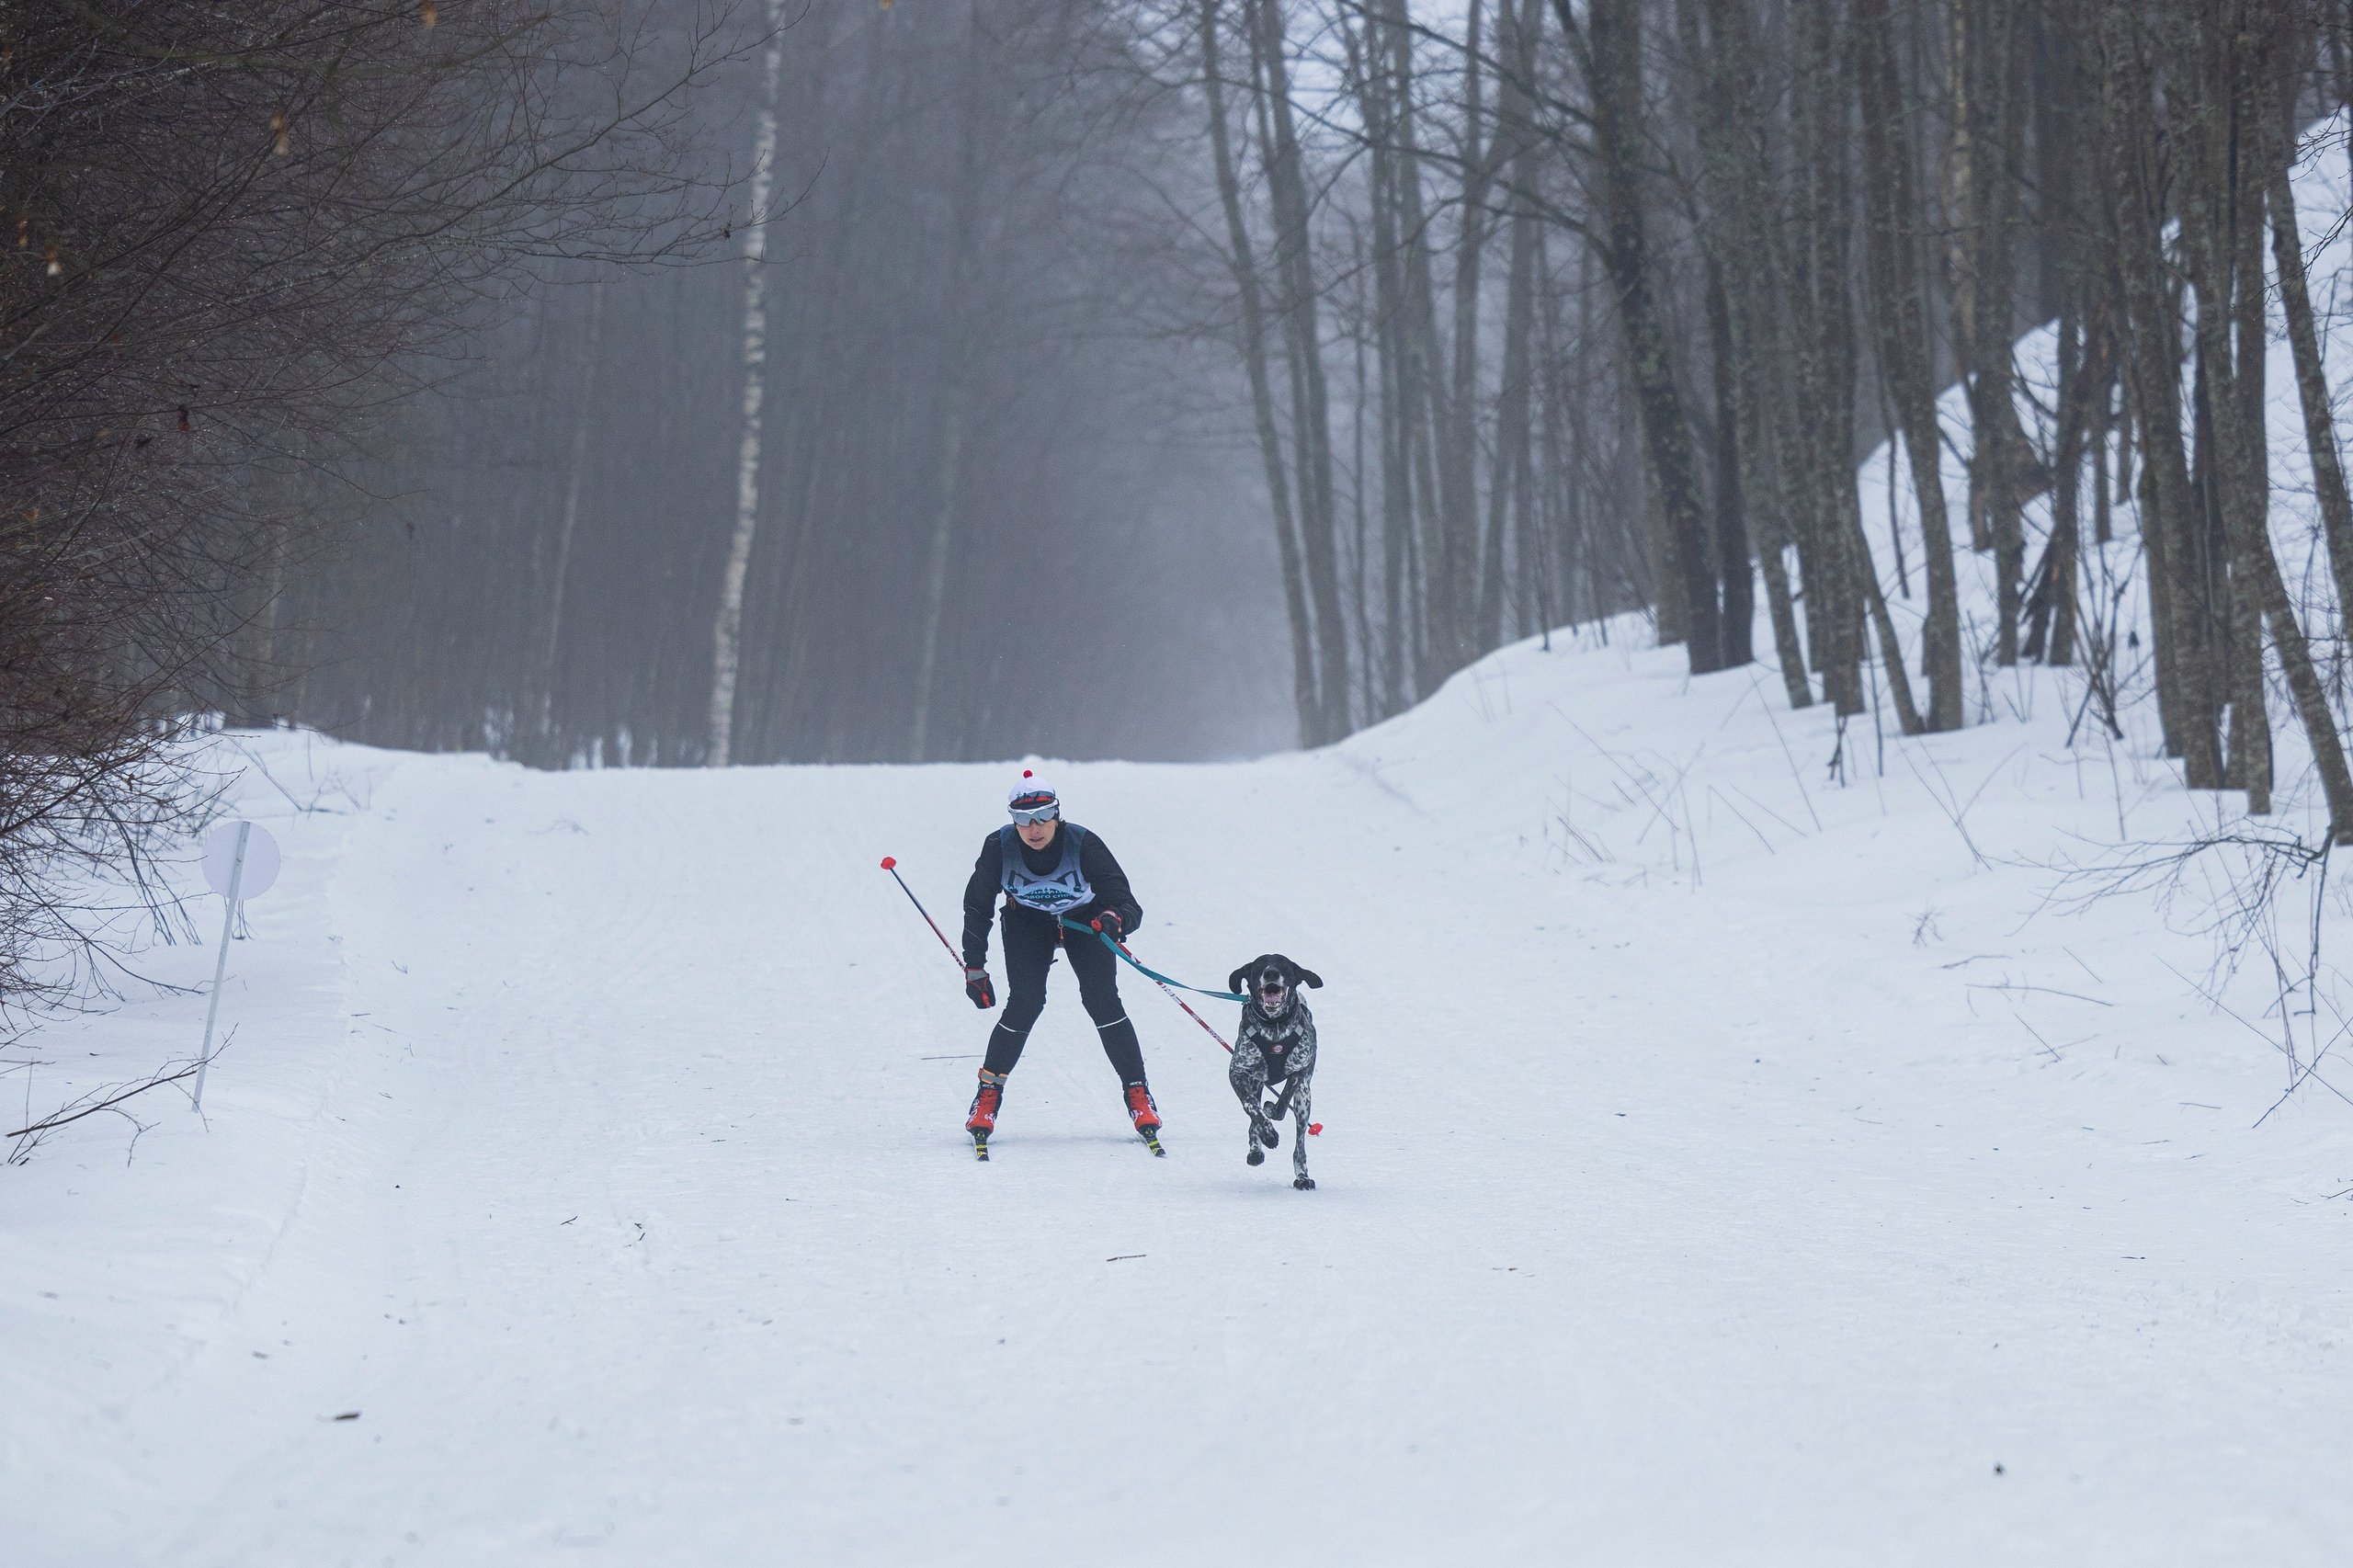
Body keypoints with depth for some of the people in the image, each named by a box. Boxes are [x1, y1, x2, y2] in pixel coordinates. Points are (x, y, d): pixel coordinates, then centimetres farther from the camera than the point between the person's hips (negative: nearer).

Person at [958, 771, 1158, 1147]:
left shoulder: (1084, 845, -32)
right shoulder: (1000, 848, -27)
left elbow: (1129, 907, -32)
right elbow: (977, 909, -11)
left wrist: (1115, 919, -56)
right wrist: (974, 969, -12)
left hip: (1085, 919, -1)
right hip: (1028, 921, 1)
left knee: (1102, 1000, -16)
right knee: (1024, 1004, -16)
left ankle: (1137, 1092, -3)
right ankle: (989, 1090, 1)